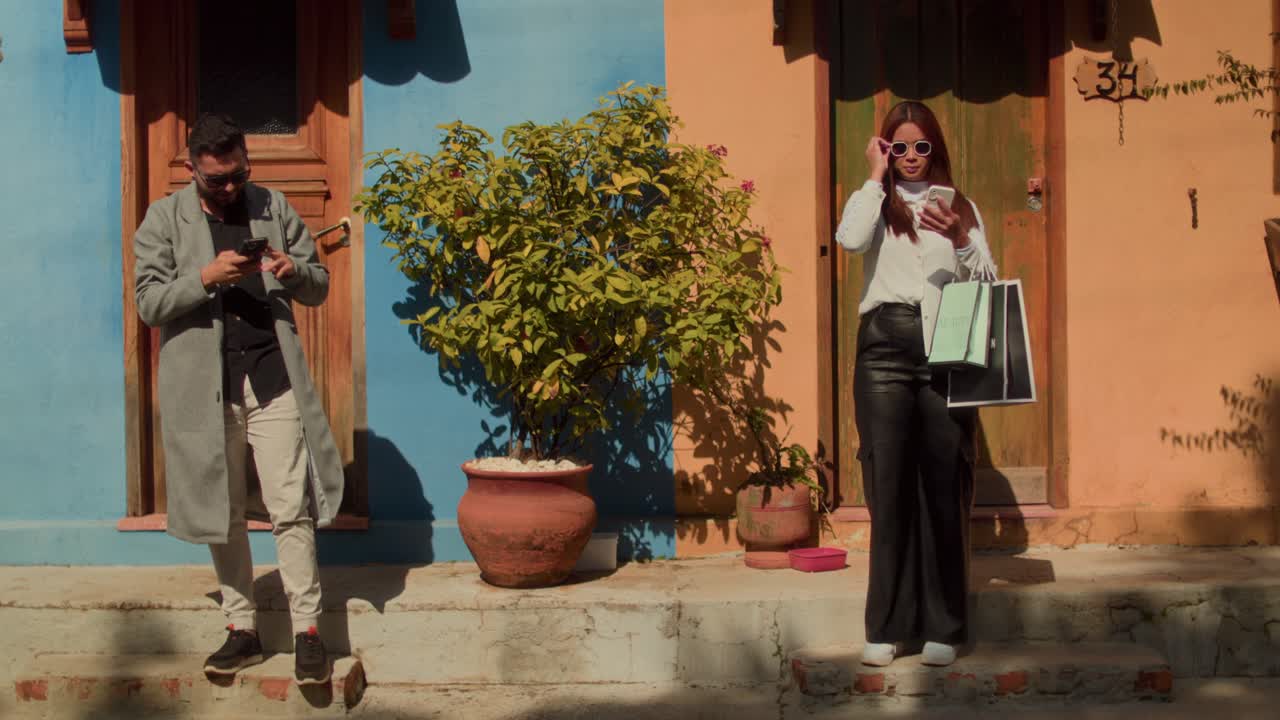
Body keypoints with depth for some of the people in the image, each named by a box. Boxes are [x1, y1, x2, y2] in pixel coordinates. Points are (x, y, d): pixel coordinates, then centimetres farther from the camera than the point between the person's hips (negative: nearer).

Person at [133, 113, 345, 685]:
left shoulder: (274, 208, 9)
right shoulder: (165, 218, 3)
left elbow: (319, 287, 12)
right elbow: (149, 301, -4)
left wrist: (293, 271, -10)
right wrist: (206, 277, -19)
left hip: (273, 377, 1)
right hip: (204, 385, 0)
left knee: (291, 509, -3)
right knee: (223, 512, 7)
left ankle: (307, 630, 1)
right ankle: (242, 629, 18)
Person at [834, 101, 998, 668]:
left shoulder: (960, 207, 18)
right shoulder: (877, 203, 14)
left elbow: (987, 282, 10)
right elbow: (849, 239, -10)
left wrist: (960, 240, -8)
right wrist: (876, 177, 1)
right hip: (885, 347, -1)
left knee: (945, 483, -2)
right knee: (888, 481, -1)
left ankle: (942, 626, 4)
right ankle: (887, 626, 3)